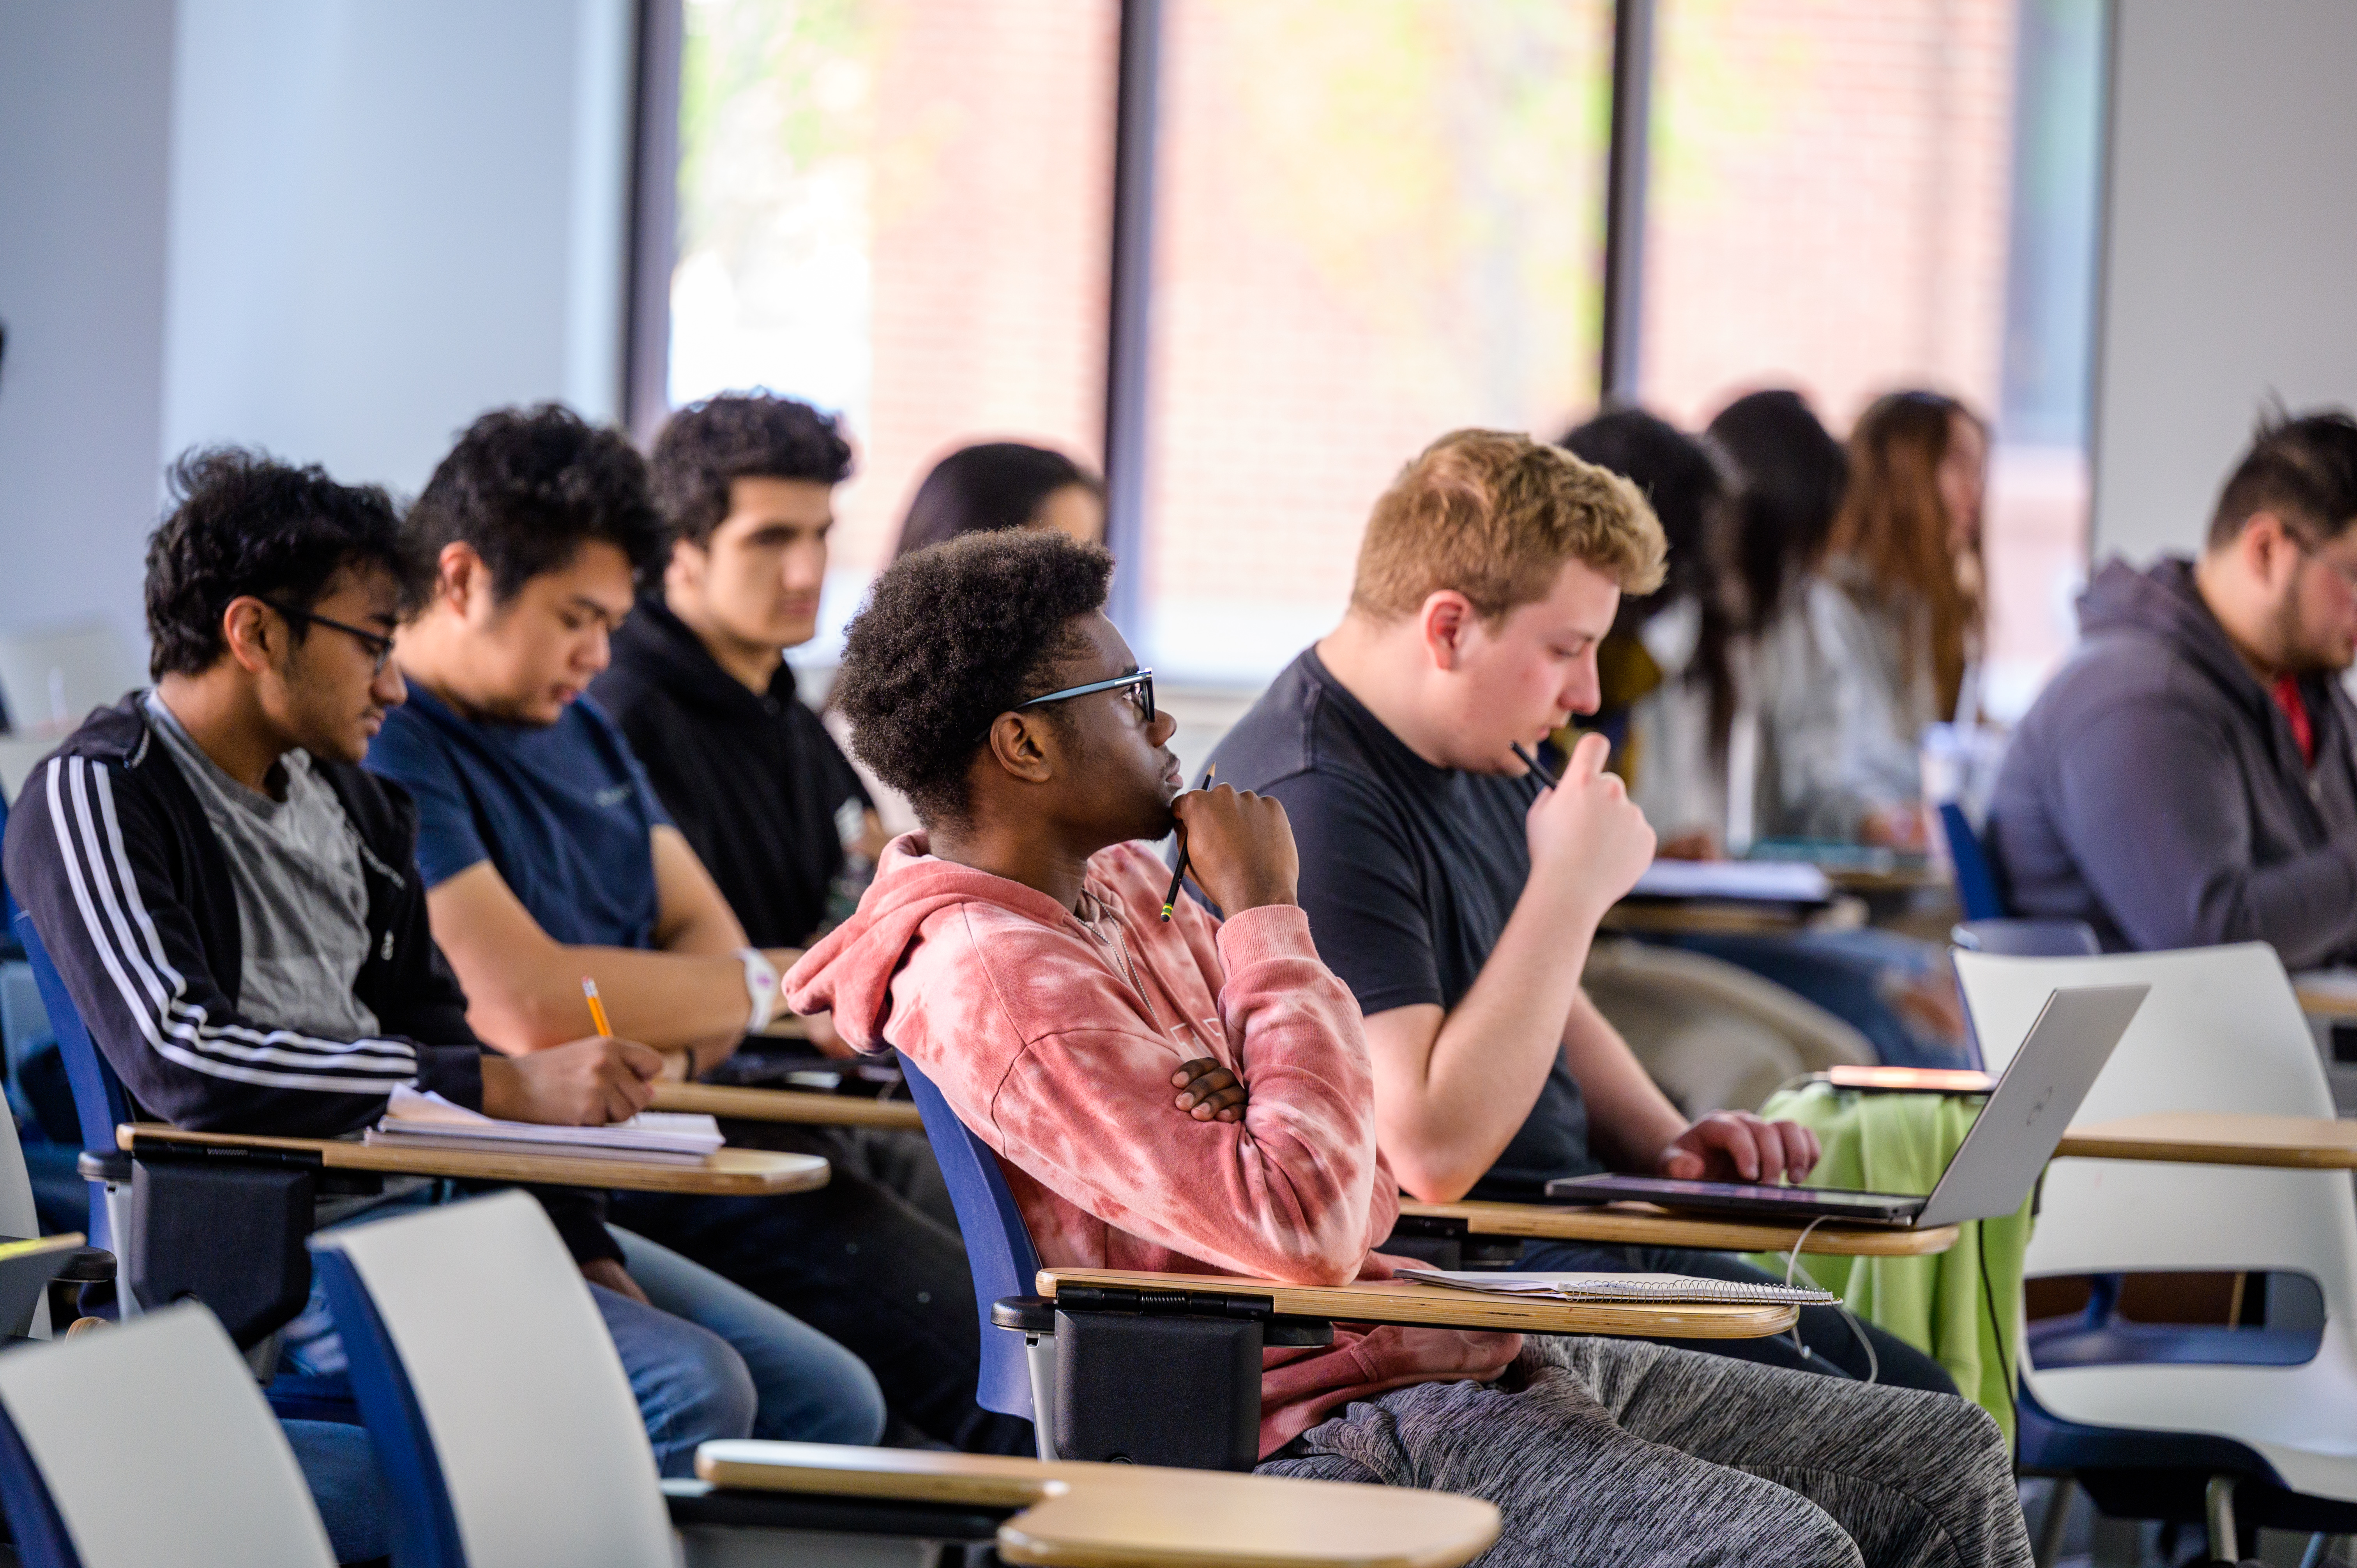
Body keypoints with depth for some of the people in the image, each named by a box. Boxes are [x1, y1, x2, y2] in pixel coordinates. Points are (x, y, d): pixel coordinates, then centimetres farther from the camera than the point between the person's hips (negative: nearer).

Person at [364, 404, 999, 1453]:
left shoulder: (579, 728, 20)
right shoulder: (383, 756, -13)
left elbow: (703, 933, 18)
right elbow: (530, 1003, -22)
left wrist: (670, 1057, -8)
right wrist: (776, 985, -7)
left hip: (663, 1157, 9)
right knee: (832, 1403, -25)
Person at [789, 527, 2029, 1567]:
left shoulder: (1119, 890, 15)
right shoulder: (997, 984, -16)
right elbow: (1305, 1229, -25)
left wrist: (1269, 1117, -12)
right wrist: (1265, 913, -14)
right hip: (1329, 1419, -10)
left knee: (1945, 1459, 3)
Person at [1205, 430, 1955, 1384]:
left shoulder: (1483, 765, 14)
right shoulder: (1313, 808, -19)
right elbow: (1433, 1149, -26)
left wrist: (1665, 1146, 10)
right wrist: (1571, 887, -20)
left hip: (1567, 1239, 10)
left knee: (1912, 1391, -2)